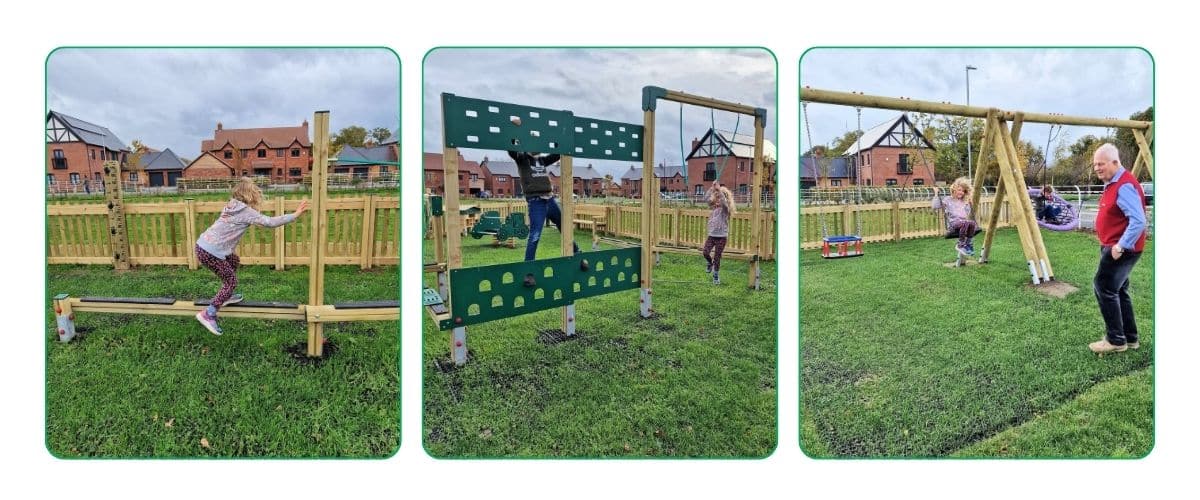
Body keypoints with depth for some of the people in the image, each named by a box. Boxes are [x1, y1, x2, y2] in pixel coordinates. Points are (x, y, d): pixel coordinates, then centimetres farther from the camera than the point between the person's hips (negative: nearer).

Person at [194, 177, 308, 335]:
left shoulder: (232, 205, 9)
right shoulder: (247, 212, -14)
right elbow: (270, 222, -18)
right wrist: (295, 215, -16)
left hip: (203, 244, 9)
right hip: (209, 252, -9)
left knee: (234, 261, 29)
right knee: (231, 281, 2)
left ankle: (226, 296, 40)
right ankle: (208, 314, 1)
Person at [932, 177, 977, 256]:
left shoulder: (965, 202, 25)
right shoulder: (947, 200, 11)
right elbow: (935, 207, -1)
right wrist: (936, 194, -3)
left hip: (964, 222, 4)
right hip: (953, 224, -4)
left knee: (972, 223, -33)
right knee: (965, 223, -37)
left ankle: (969, 244, -20)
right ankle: (960, 245, -21)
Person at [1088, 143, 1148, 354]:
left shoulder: (1124, 185, -20)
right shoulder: (1112, 183, 13)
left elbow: (1138, 221, -27)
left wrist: (1121, 246, -24)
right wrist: (1115, 246, 18)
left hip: (1121, 249, -11)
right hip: (1115, 247, 11)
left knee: (1104, 288, -9)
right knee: (1118, 291, 15)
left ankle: (1116, 340, -2)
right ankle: (1130, 338, 24)